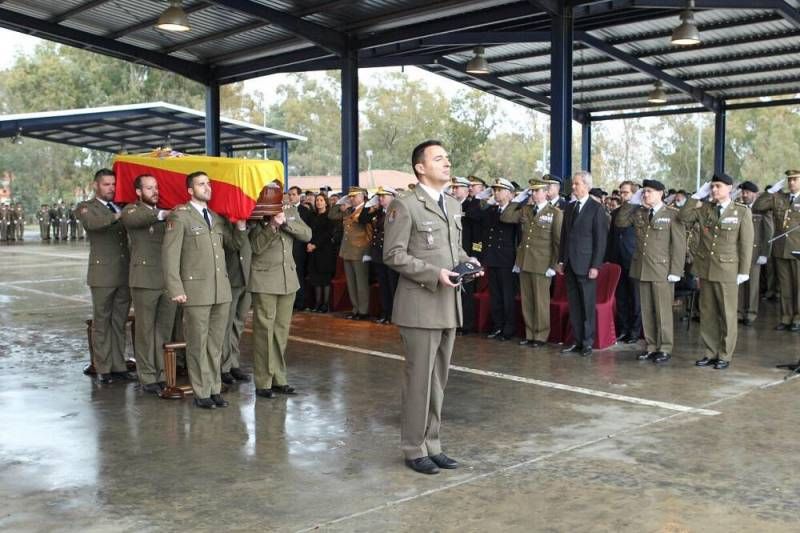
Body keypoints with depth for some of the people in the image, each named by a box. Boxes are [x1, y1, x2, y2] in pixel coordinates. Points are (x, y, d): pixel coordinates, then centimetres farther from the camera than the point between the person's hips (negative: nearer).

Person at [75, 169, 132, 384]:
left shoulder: (121, 207, 17)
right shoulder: (86, 207, -1)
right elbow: (91, 222, -22)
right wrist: (117, 216, -27)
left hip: (125, 274, 5)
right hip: (103, 274, -5)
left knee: (119, 322, 10)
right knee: (101, 323, 2)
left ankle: (118, 366, 16)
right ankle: (103, 369, 9)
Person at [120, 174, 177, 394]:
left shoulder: (166, 213, 17)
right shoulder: (132, 209, 2)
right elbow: (129, 219, -23)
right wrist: (161, 214, -29)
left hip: (169, 279, 5)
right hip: (145, 280, -4)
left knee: (165, 329, 8)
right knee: (146, 330, 2)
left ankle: (163, 374, 17)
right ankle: (147, 377, 9)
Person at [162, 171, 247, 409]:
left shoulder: (217, 217, 15)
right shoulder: (179, 216, -4)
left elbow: (234, 245, 21)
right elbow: (170, 254, -9)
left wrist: (241, 226, 2)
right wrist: (175, 289, -14)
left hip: (221, 290, 6)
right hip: (196, 289, -6)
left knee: (216, 343, 11)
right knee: (198, 344, 2)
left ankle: (215, 389, 20)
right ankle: (201, 393, 11)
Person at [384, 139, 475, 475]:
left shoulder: (453, 205, 15)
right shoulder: (405, 205, -9)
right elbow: (393, 254, -13)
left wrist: (467, 262, 1)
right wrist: (434, 273, -19)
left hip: (449, 304, 7)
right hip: (420, 304, -7)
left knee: (438, 380, 13)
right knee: (419, 379, -1)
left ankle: (432, 444, 24)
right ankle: (414, 449, 12)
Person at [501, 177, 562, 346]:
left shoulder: (555, 213, -4)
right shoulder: (525, 210, 12)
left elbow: (558, 242, -6)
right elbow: (505, 218, 8)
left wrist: (553, 265, -9)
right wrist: (517, 199, 6)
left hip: (542, 265, -5)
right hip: (524, 262, 6)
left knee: (540, 301, 1)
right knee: (526, 301, 10)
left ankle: (540, 336, 12)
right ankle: (530, 334, 20)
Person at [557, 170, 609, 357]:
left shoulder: (596, 209, -6)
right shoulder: (570, 207, 14)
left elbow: (600, 239, -8)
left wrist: (595, 266, -13)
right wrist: (561, 260, 12)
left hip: (586, 265, -6)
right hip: (570, 264, 6)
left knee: (588, 305, 0)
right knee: (574, 305, 9)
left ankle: (587, 343, 8)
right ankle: (577, 341, 17)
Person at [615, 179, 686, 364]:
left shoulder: (672, 215, -4)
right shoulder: (638, 213, 12)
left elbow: (679, 245, -6)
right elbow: (619, 222, 10)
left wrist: (675, 271, -12)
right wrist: (631, 203, 2)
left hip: (662, 270, -5)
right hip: (641, 269, 5)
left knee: (663, 311, 1)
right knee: (646, 311, 9)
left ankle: (665, 349, 10)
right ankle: (650, 347, 18)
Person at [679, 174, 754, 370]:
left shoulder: (742, 212, -1)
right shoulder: (704, 209, 9)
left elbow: (746, 243, -3)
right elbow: (684, 217, -1)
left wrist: (744, 271, -7)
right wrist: (696, 196, -3)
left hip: (727, 270, -4)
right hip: (705, 269, 4)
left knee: (727, 314, 2)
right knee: (707, 313, 8)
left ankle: (725, 355, 11)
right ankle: (711, 352, 18)